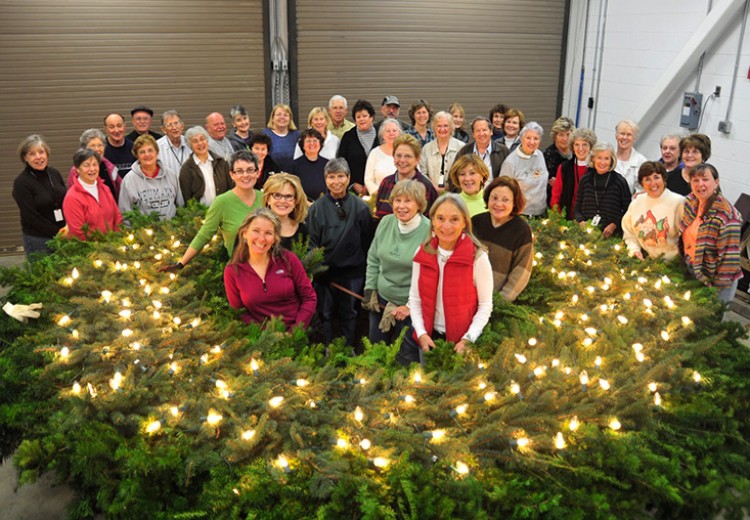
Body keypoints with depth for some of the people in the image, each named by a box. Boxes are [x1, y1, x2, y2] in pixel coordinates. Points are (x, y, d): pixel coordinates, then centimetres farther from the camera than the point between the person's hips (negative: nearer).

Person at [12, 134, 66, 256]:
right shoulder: (21, 183, -9)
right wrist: (58, 233, -13)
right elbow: (31, 217, -12)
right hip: (38, 240, -4)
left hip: (64, 236, 4)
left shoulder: (54, 174, 4)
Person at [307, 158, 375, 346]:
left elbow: (367, 242, 1)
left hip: (352, 272, 0)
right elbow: (311, 242, -2)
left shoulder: (360, 207, -3)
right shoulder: (317, 208, -4)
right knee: (325, 315, 10)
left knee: (348, 314, 14)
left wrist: (366, 272, 2)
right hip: (325, 272, 0)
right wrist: (316, 269, -8)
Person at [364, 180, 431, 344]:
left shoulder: (429, 231, -18)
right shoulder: (385, 222, -2)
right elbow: (373, 259, 9)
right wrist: (370, 289, 3)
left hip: (411, 306, -4)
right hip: (380, 300, 5)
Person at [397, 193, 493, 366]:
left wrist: (468, 340, -17)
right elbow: (415, 298, 2)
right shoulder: (422, 253, -3)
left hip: (460, 342, -3)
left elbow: (485, 306, -8)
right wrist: (421, 333, -8)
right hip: (427, 336, 3)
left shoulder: (478, 257, -14)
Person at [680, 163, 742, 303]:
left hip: (713, 279, -6)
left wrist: (719, 285, -19)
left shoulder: (726, 215, -24)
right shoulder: (690, 203, -2)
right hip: (691, 271, 6)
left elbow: (729, 254, -22)